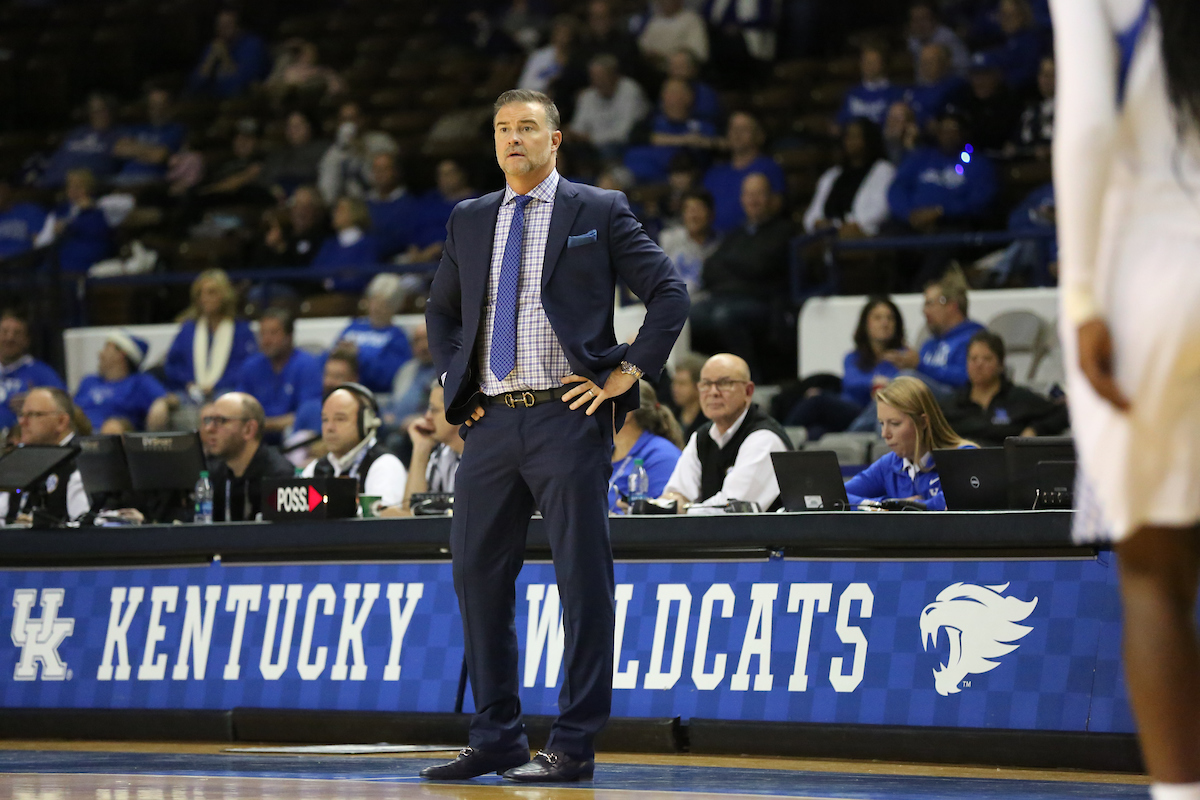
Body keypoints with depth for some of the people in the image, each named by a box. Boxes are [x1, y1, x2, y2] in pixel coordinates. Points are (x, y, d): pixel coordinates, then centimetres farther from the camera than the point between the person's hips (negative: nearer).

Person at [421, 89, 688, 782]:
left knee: (584, 581, -5)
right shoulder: (469, 220, 16)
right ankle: (498, 738, 14)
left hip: (568, 416, -5)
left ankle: (575, 747, -2)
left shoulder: (599, 212, 2)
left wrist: (627, 373, -7)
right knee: (478, 576, 5)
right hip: (491, 421, 5)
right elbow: (442, 309, 29)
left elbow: (670, 293, -1)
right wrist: (454, 381, 15)